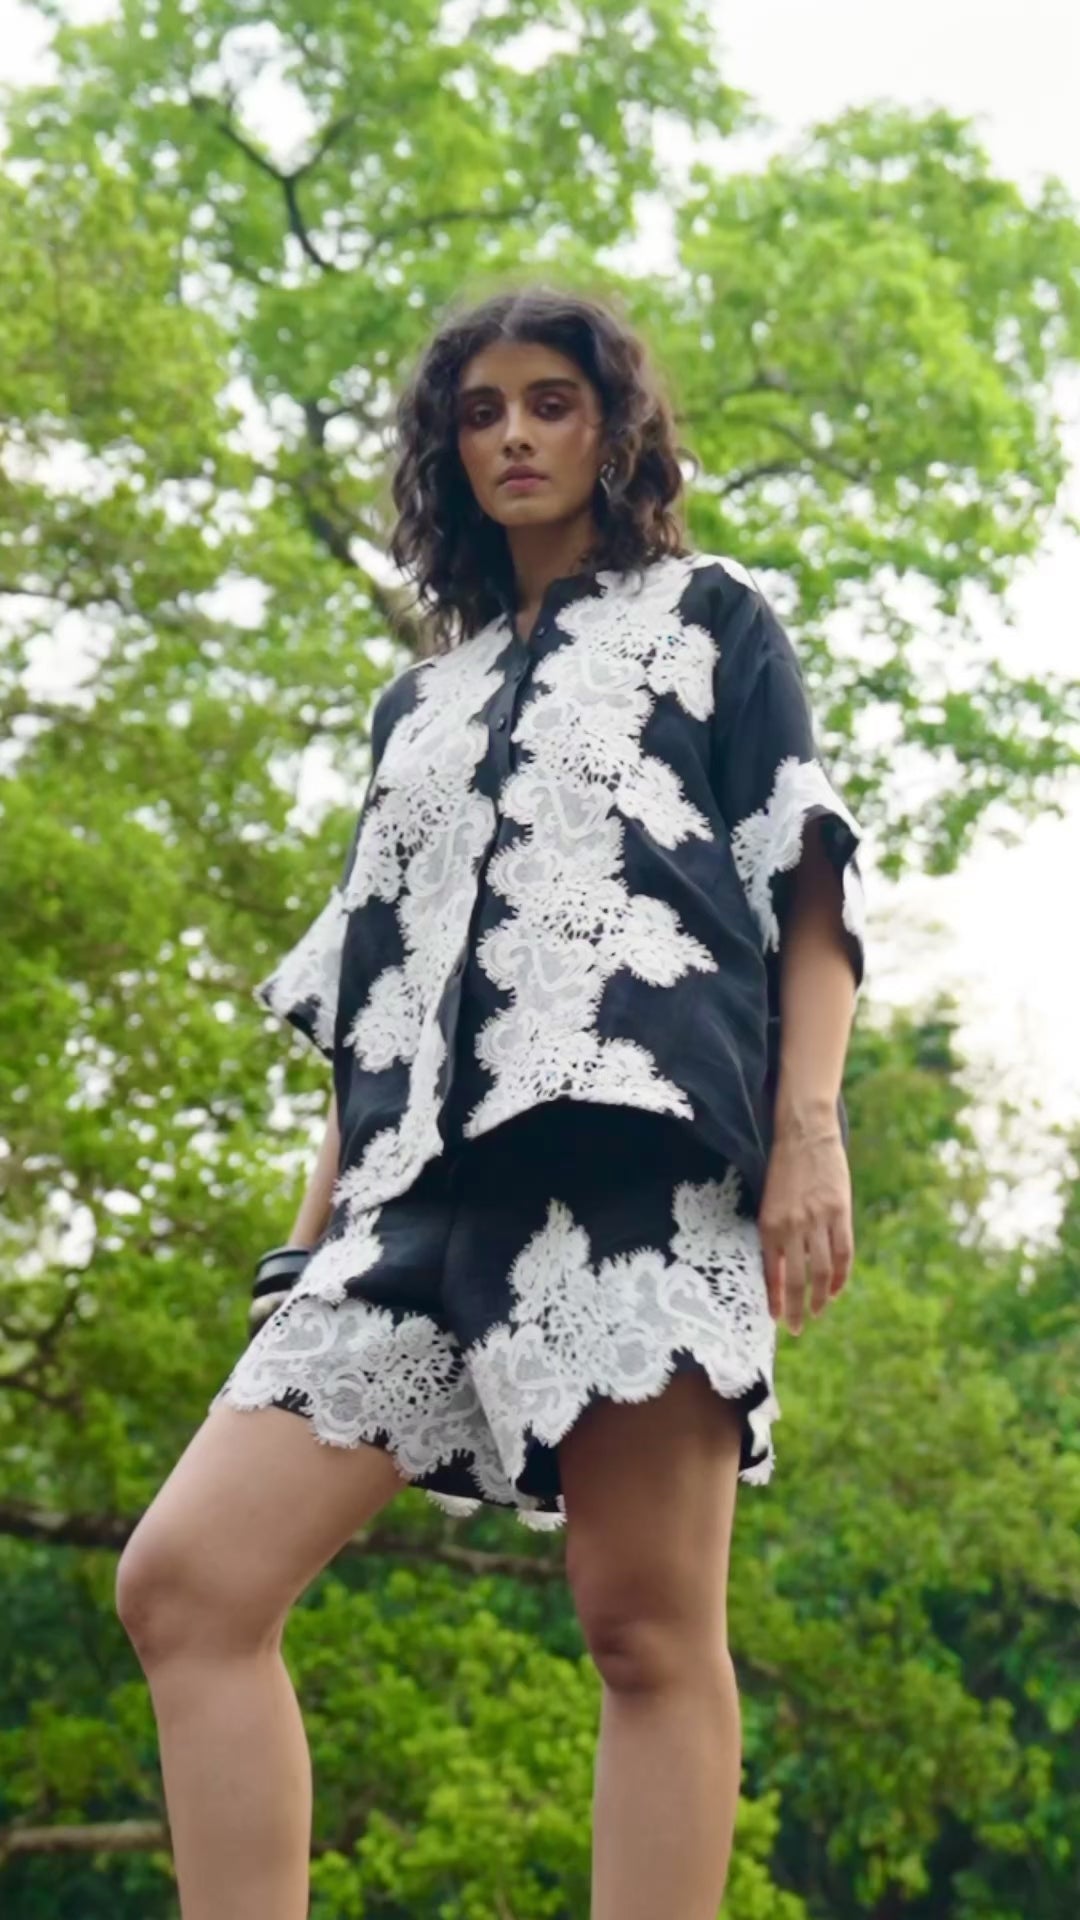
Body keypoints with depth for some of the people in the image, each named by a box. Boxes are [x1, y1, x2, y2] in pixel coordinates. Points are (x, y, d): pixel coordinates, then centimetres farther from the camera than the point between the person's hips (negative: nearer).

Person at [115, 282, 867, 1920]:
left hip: (638, 1130, -5)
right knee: (185, 1583, -10)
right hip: (428, 1172, 6)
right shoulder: (420, 704, 31)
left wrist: (811, 1126, -8)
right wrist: (315, 1223, 17)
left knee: (648, 1625, -14)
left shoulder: (710, 618, 18)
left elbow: (806, 880, 7)